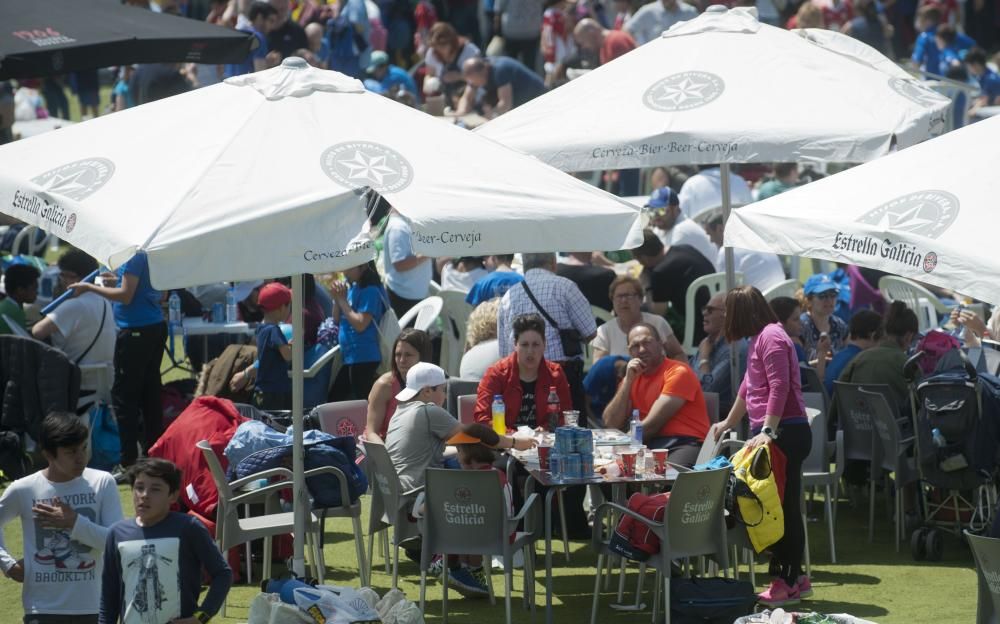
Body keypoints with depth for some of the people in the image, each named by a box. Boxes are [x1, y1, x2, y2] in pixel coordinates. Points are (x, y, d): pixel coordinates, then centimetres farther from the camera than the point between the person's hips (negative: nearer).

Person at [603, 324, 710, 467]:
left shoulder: (679, 372, -2)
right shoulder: (633, 378, 19)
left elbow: (653, 424, -9)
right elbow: (611, 424, 7)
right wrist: (628, 381, 1)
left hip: (684, 444, -6)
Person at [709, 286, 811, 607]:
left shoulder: (771, 336, -10)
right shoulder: (759, 338, 21)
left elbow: (779, 387, -20)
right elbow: (749, 387, 35)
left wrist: (768, 431, -26)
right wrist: (728, 423, 46)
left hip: (785, 432, -10)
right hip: (770, 433, 10)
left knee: (782, 506, -8)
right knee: (782, 507, 9)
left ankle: (788, 581, -6)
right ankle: (793, 578, 13)